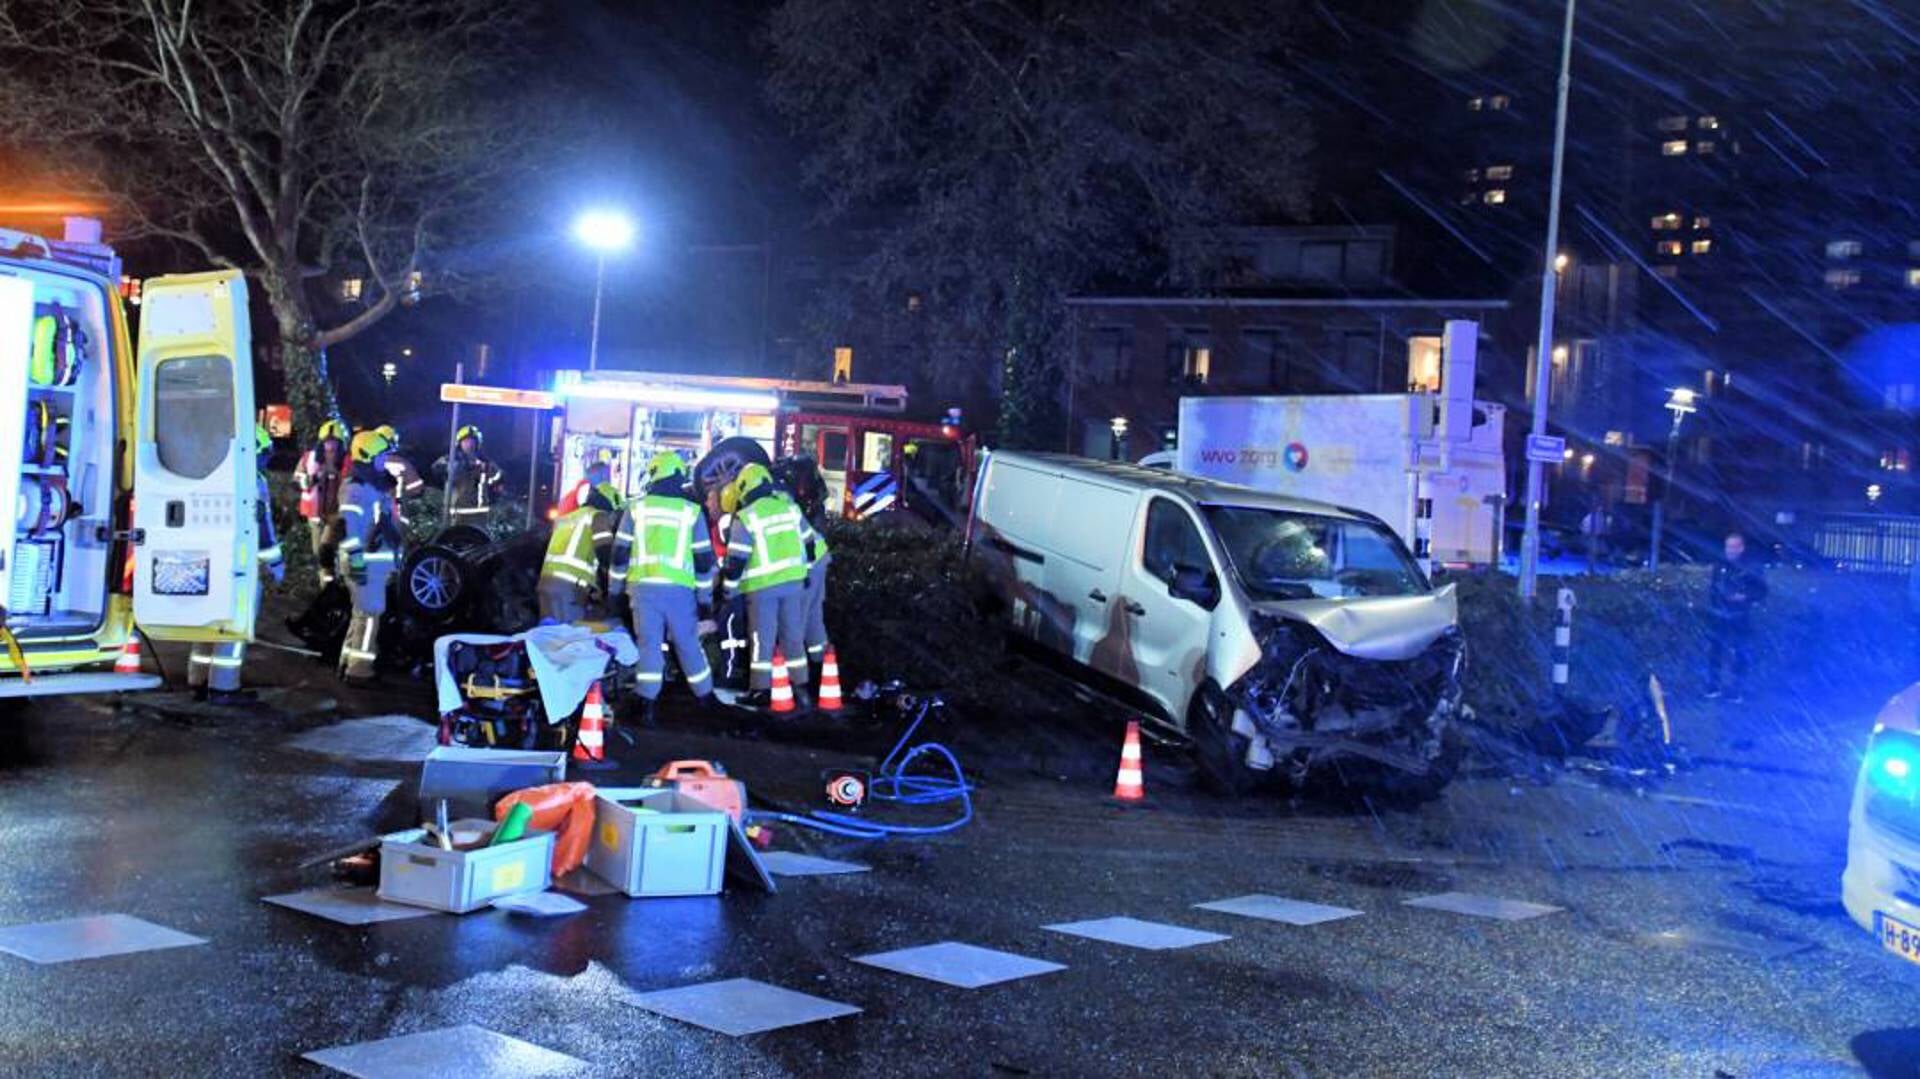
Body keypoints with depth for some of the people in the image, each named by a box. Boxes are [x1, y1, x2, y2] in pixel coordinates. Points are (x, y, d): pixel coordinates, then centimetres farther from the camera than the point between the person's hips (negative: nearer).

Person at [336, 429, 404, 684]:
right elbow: (349, 527, -22)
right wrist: (356, 561, -25)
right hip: (365, 562, -10)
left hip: (376, 560, 10)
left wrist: (392, 558, 24)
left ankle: (349, 663, 25)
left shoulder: (375, 485, 16)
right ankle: (358, 669, -4)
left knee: (363, 614, 17)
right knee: (369, 615, -7)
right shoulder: (357, 488, -16)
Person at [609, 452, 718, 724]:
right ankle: (705, 697, 22)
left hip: (643, 586, 0)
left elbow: (620, 551, 6)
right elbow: (704, 559, 4)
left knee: (648, 644, 2)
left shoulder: (637, 508, 6)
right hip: (679, 588, 0)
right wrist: (705, 597, 9)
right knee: (688, 644, 12)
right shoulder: (692, 511, 5)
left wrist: (614, 587, 14)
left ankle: (648, 704, -4)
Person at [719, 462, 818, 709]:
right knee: (793, 635, 11)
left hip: (763, 586, -5)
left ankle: (760, 690, 6)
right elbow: (807, 541, 13)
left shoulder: (745, 518, -9)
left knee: (763, 638, 3)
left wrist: (729, 586, -1)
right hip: (794, 581, 5)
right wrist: (805, 569, 23)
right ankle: (800, 688, 14)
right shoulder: (790, 506, 6)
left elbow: (737, 558, -10)